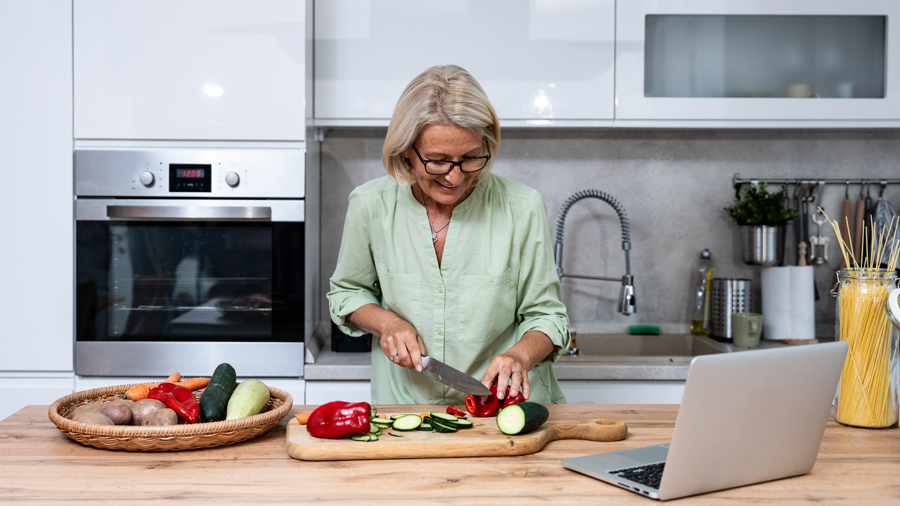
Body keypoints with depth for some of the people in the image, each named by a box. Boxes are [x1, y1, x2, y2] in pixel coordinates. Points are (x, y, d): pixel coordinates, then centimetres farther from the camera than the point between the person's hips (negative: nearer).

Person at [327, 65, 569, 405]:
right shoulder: (371, 205, -4)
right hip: (405, 406, 1)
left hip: (506, 406, 0)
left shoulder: (522, 208, -7)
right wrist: (387, 323, -6)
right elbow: (347, 291, 13)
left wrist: (520, 356, -19)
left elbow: (545, 314, 2)